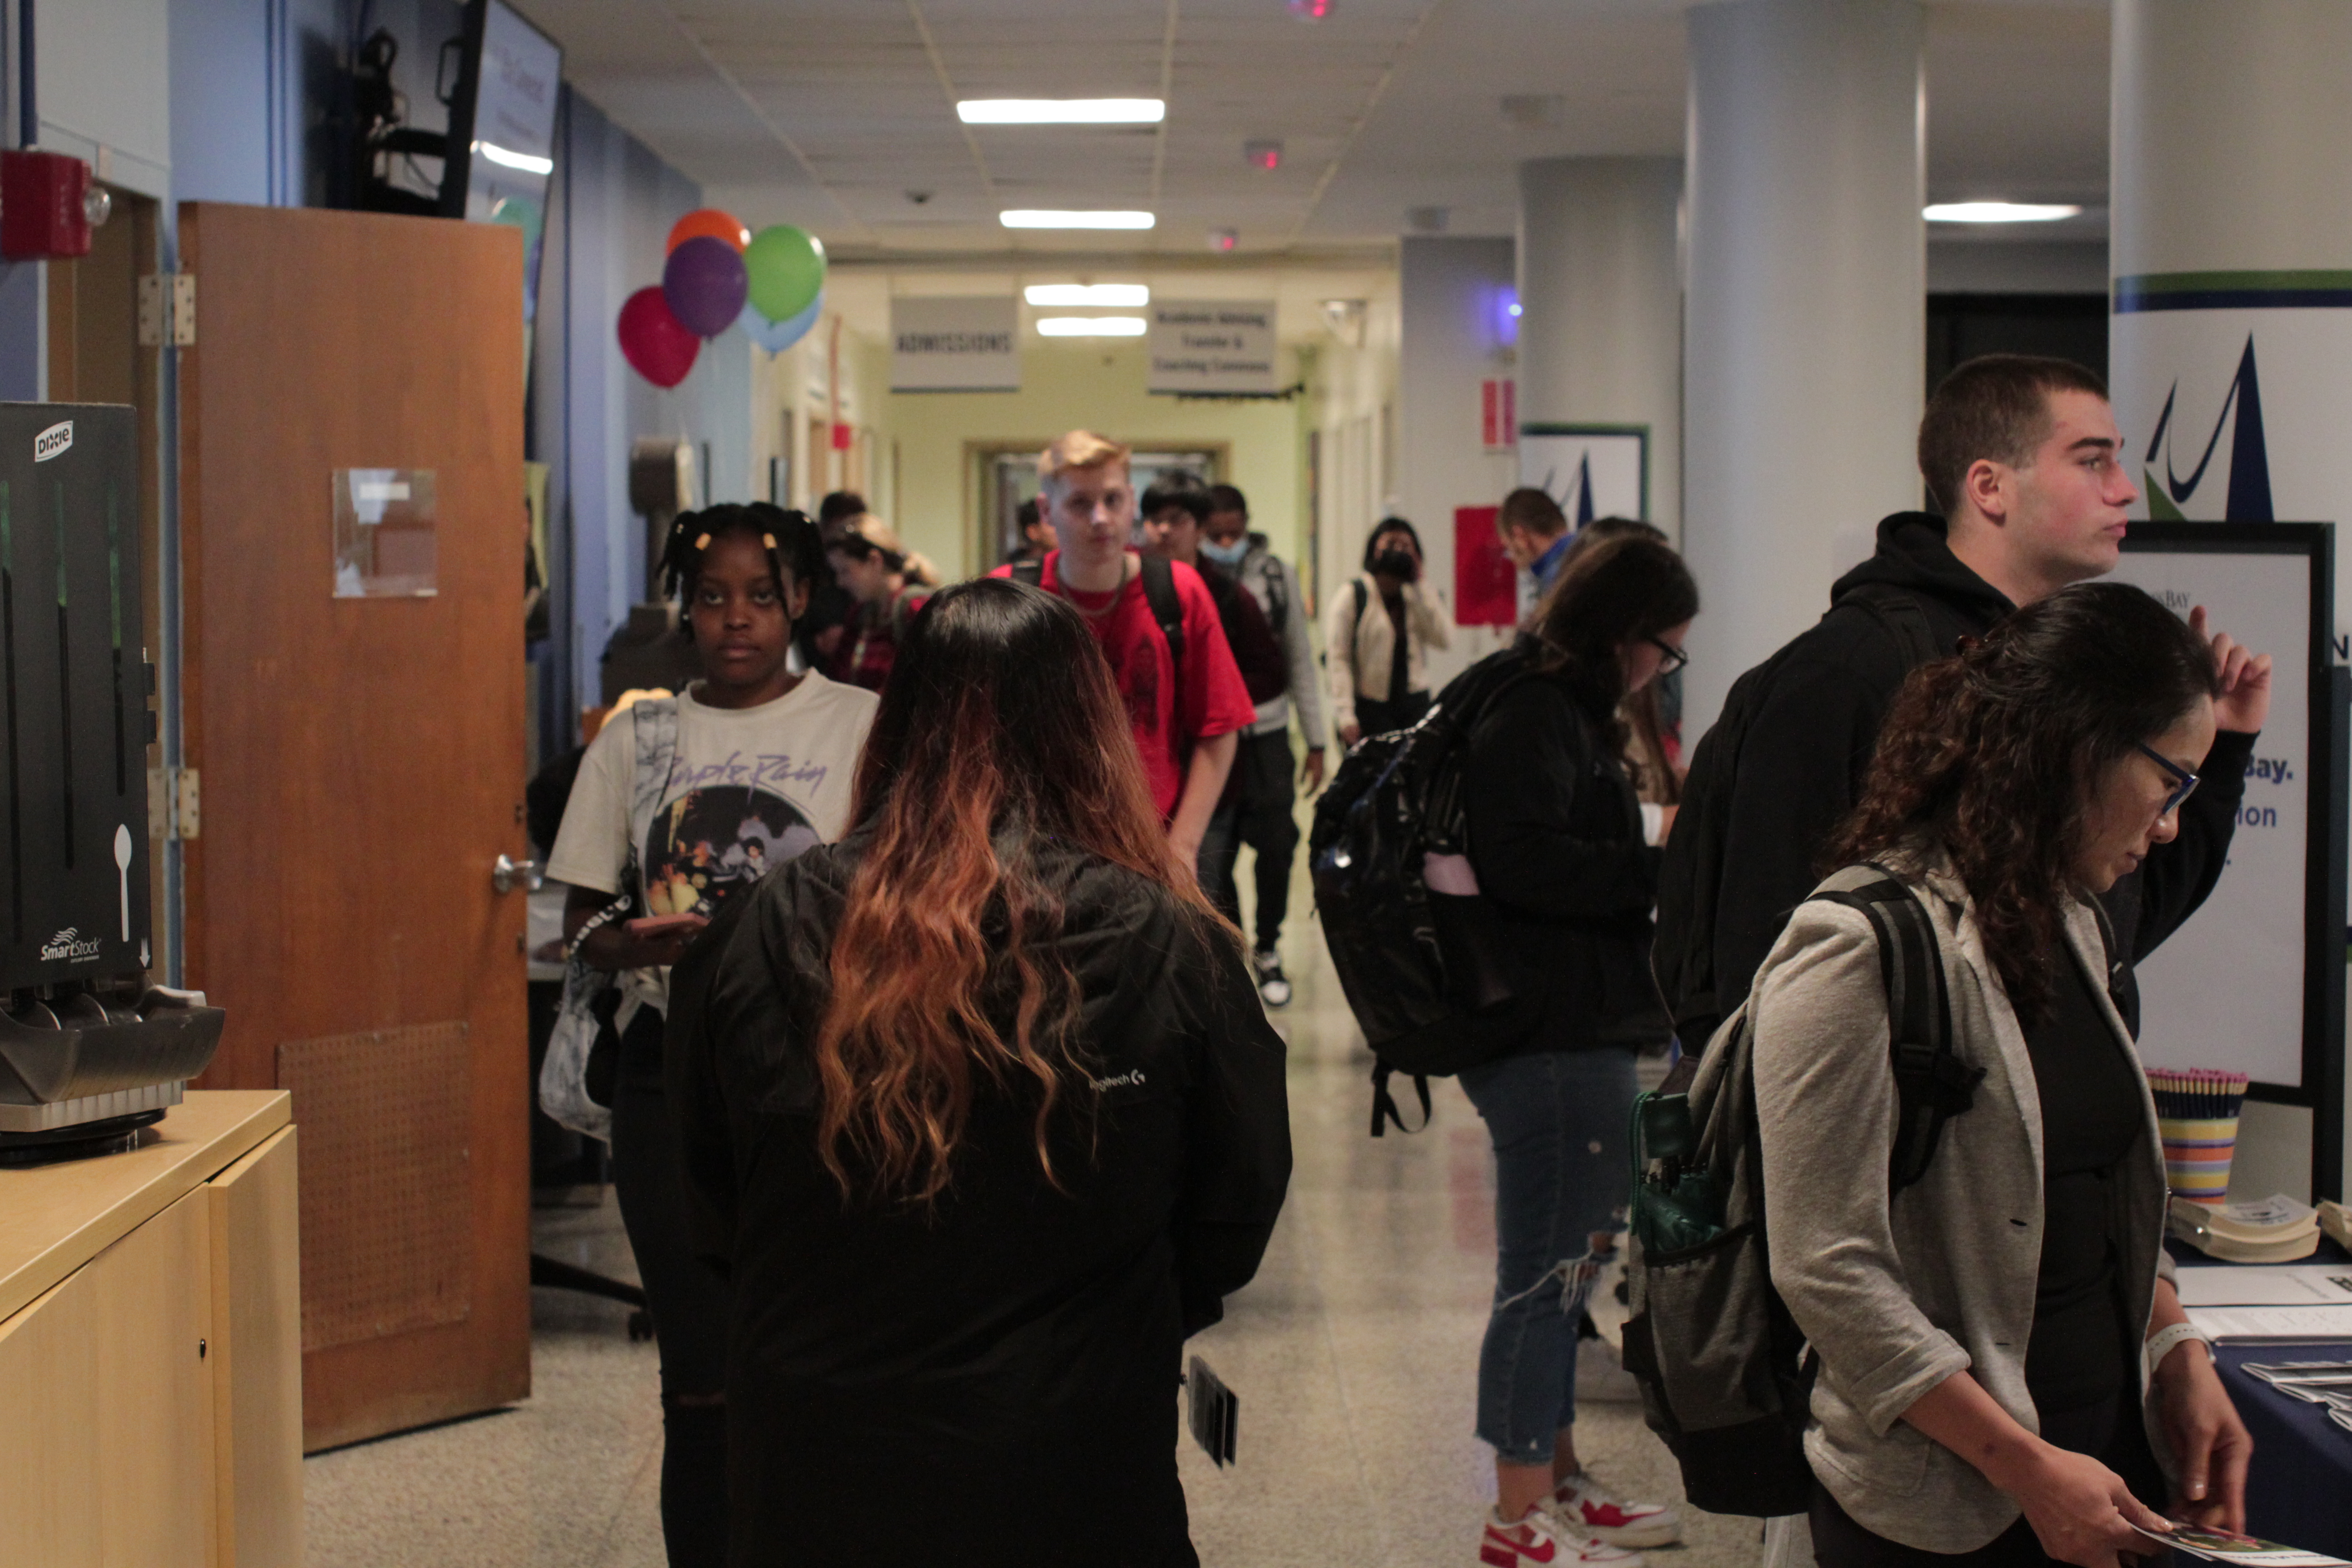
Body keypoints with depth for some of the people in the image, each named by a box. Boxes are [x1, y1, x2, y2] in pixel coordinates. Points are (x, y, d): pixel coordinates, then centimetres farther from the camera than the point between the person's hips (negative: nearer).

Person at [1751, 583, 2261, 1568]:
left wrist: (2176, 1348, 4)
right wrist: (2027, 1467, -19)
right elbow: (1828, 1271, -21)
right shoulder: (1859, 951, -19)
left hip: (2103, 1456, 8)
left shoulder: (2067, 923, 10)